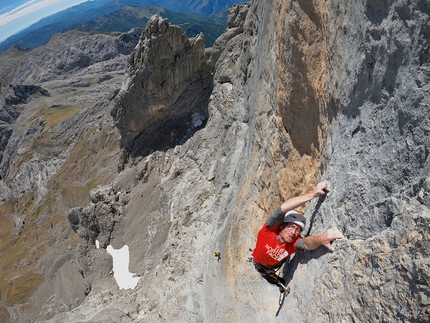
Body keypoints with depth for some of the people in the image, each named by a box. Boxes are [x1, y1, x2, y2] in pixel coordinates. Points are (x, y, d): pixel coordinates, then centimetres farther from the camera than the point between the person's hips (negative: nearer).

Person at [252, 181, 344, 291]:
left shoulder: (293, 242, -35)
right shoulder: (270, 230, -42)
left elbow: (306, 244, -60)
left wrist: (320, 238, -84)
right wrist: (312, 194, -66)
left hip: (275, 265, 3)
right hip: (260, 265, -2)